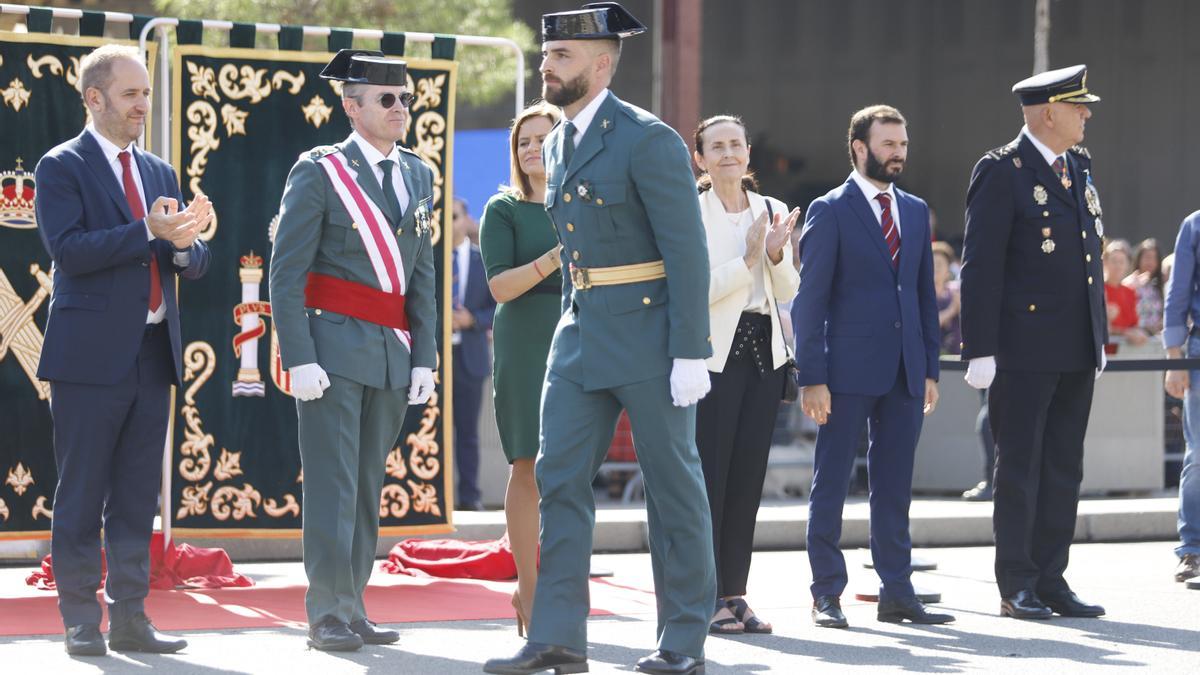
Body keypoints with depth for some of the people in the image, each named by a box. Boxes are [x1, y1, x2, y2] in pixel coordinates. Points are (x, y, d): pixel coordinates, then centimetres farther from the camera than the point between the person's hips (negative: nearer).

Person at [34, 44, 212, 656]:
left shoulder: (160, 174, 17)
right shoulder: (62, 167, -3)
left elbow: (193, 264, 14)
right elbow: (68, 248, -16)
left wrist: (184, 242, -9)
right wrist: (147, 231, -20)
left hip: (153, 353, 6)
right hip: (91, 354, -6)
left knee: (138, 497, 8)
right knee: (81, 496, -1)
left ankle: (129, 618, 13)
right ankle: (81, 622, 4)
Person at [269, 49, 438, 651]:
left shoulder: (417, 175, 13)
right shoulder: (319, 173, -5)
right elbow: (286, 272, -8)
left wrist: (424, 357, 8)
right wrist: (299, 358, -15)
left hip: (393, 353, 6)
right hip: (333, 347, -6)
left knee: (368, 486, 8)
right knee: (332, 483, -7)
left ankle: (352, 609, 13)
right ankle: (328, 615, -4)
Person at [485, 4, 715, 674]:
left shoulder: (648, 140, -13)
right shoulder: (561, 142, 12)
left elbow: (688, 252, -15)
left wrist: (690, 353, -18)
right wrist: (574, 326, 16)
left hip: (650, 335, -8)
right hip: (582, 337, 8)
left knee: (673, 483, 2)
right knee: (560, 478, 1)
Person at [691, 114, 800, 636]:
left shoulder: (771, 211, 11)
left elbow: (788, 291, 8)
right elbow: (696, 291, -12)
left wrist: (777, 253, -10)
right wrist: (749, 257, -17)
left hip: (763, 352, 5)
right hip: (714, 353, -5)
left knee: (748, 475, 7)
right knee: (709, 474, -5)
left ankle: (734, 593, 12)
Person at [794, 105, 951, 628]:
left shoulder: (915, 211, 14)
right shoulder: (830, 211, -3)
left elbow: (925, 293, 16)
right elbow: (811, 298, -6)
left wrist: (930, 368, 10)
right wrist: (812, 377, -12)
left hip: (904, 371, 5)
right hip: (848, 369, -5)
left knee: (894, 487, 8)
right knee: (831, 484, 0)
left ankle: (897, 592, 12)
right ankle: (827, 594, 5)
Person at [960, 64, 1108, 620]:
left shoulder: (1079, 167, 14)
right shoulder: (1002, 172, -9)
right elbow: (980, 267, -12)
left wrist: (1100, 336, 16)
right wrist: (980, 351, -16)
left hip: (1077, 350, 7)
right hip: (1025, 349, -7)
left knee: (1064, 469, 8)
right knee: (1019, 469, -1)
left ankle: (1051, 580, 14)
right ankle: (1016, 586, 5)